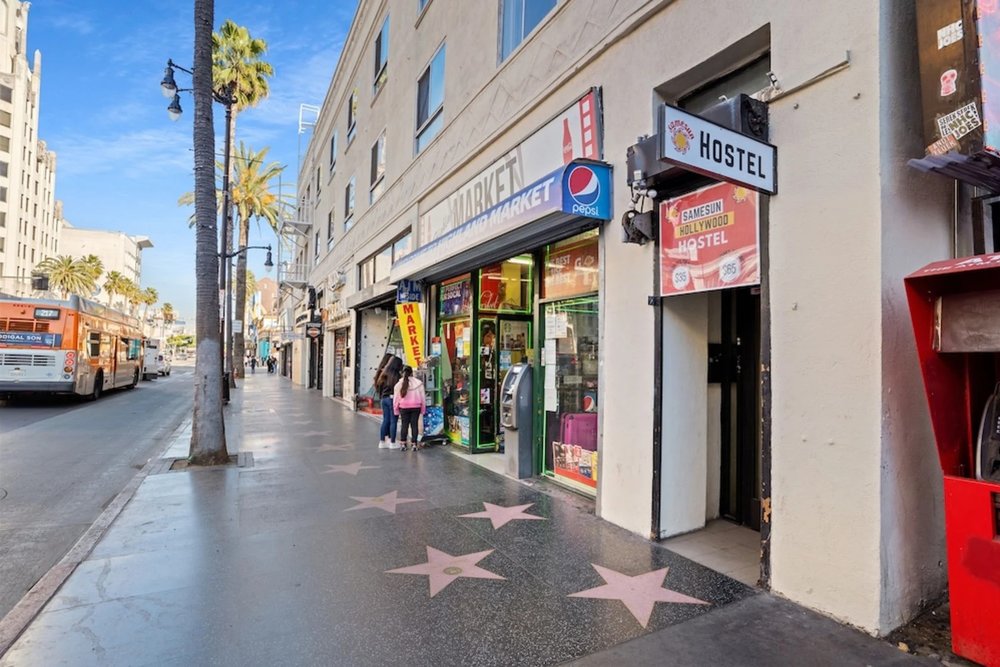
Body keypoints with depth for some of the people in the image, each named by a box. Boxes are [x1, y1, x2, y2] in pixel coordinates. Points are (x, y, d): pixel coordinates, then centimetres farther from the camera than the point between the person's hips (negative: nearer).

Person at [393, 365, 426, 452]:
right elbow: (423, 397, 1)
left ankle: (403, 444, 13)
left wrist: (396, 410, 12)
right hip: (416, 407, 0)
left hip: (404, 408, 1)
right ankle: (414, 444, 6)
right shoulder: (418, 383, -3)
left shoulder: (399, 384, -2)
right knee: (414, 425, 4)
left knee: (404, 425, 9)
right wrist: (423, 409, 9)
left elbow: (396, 398, 3)